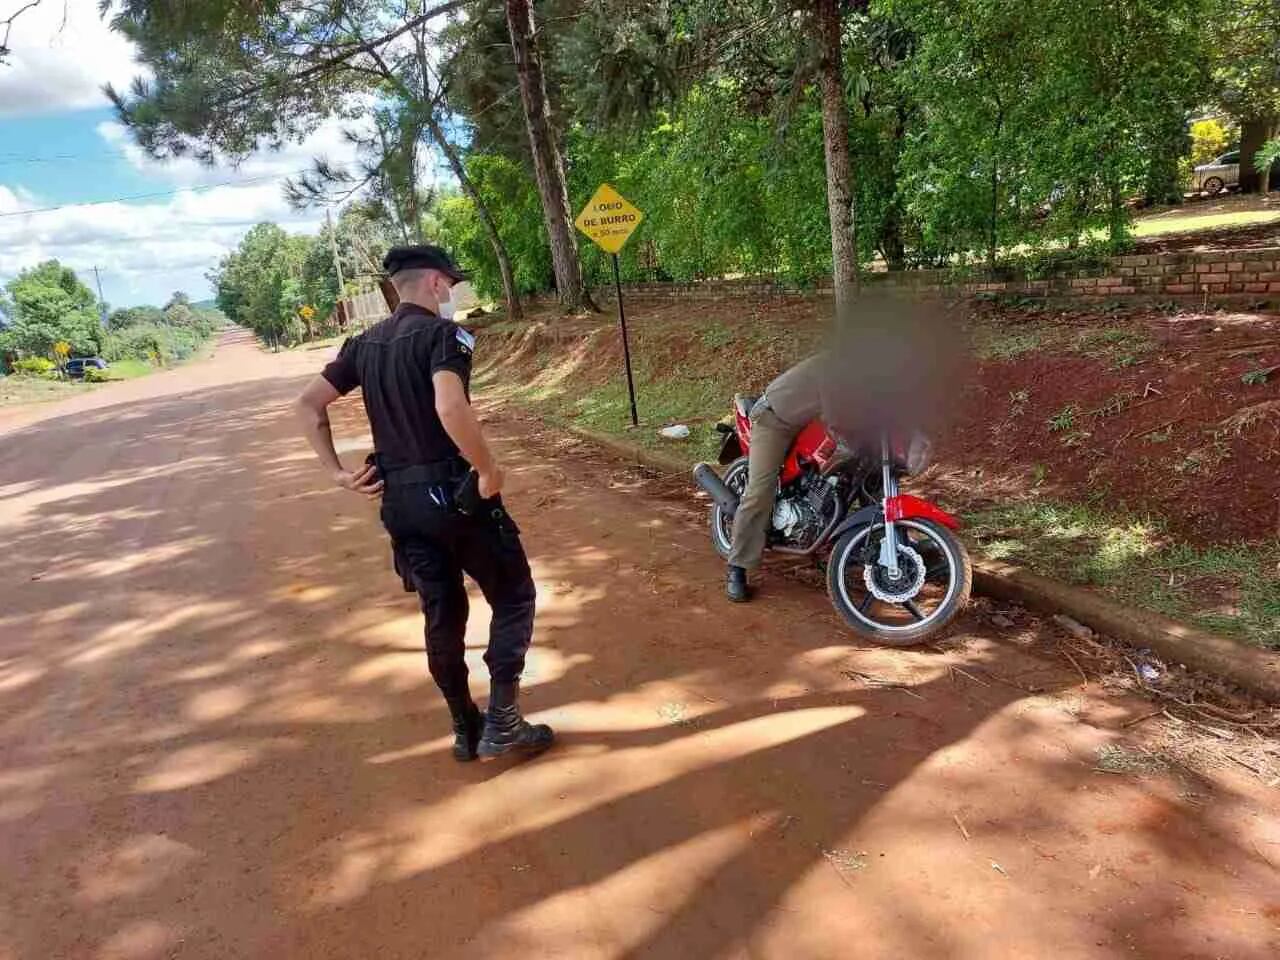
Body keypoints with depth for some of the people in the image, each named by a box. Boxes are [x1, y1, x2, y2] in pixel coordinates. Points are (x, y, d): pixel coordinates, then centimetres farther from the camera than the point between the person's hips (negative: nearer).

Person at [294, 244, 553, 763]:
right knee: (513, 597, 9)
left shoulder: (365, 343, 11)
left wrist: (338, 471, 8)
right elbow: (450, 407, -30)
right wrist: (489, 469, -20)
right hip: (453, 491, -7)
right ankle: (502, 723, 8)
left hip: (398, 499, 7)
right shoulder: (443, 333, -12)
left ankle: (465, 728, 27)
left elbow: (308, 403, 10)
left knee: (442, 613, 17)